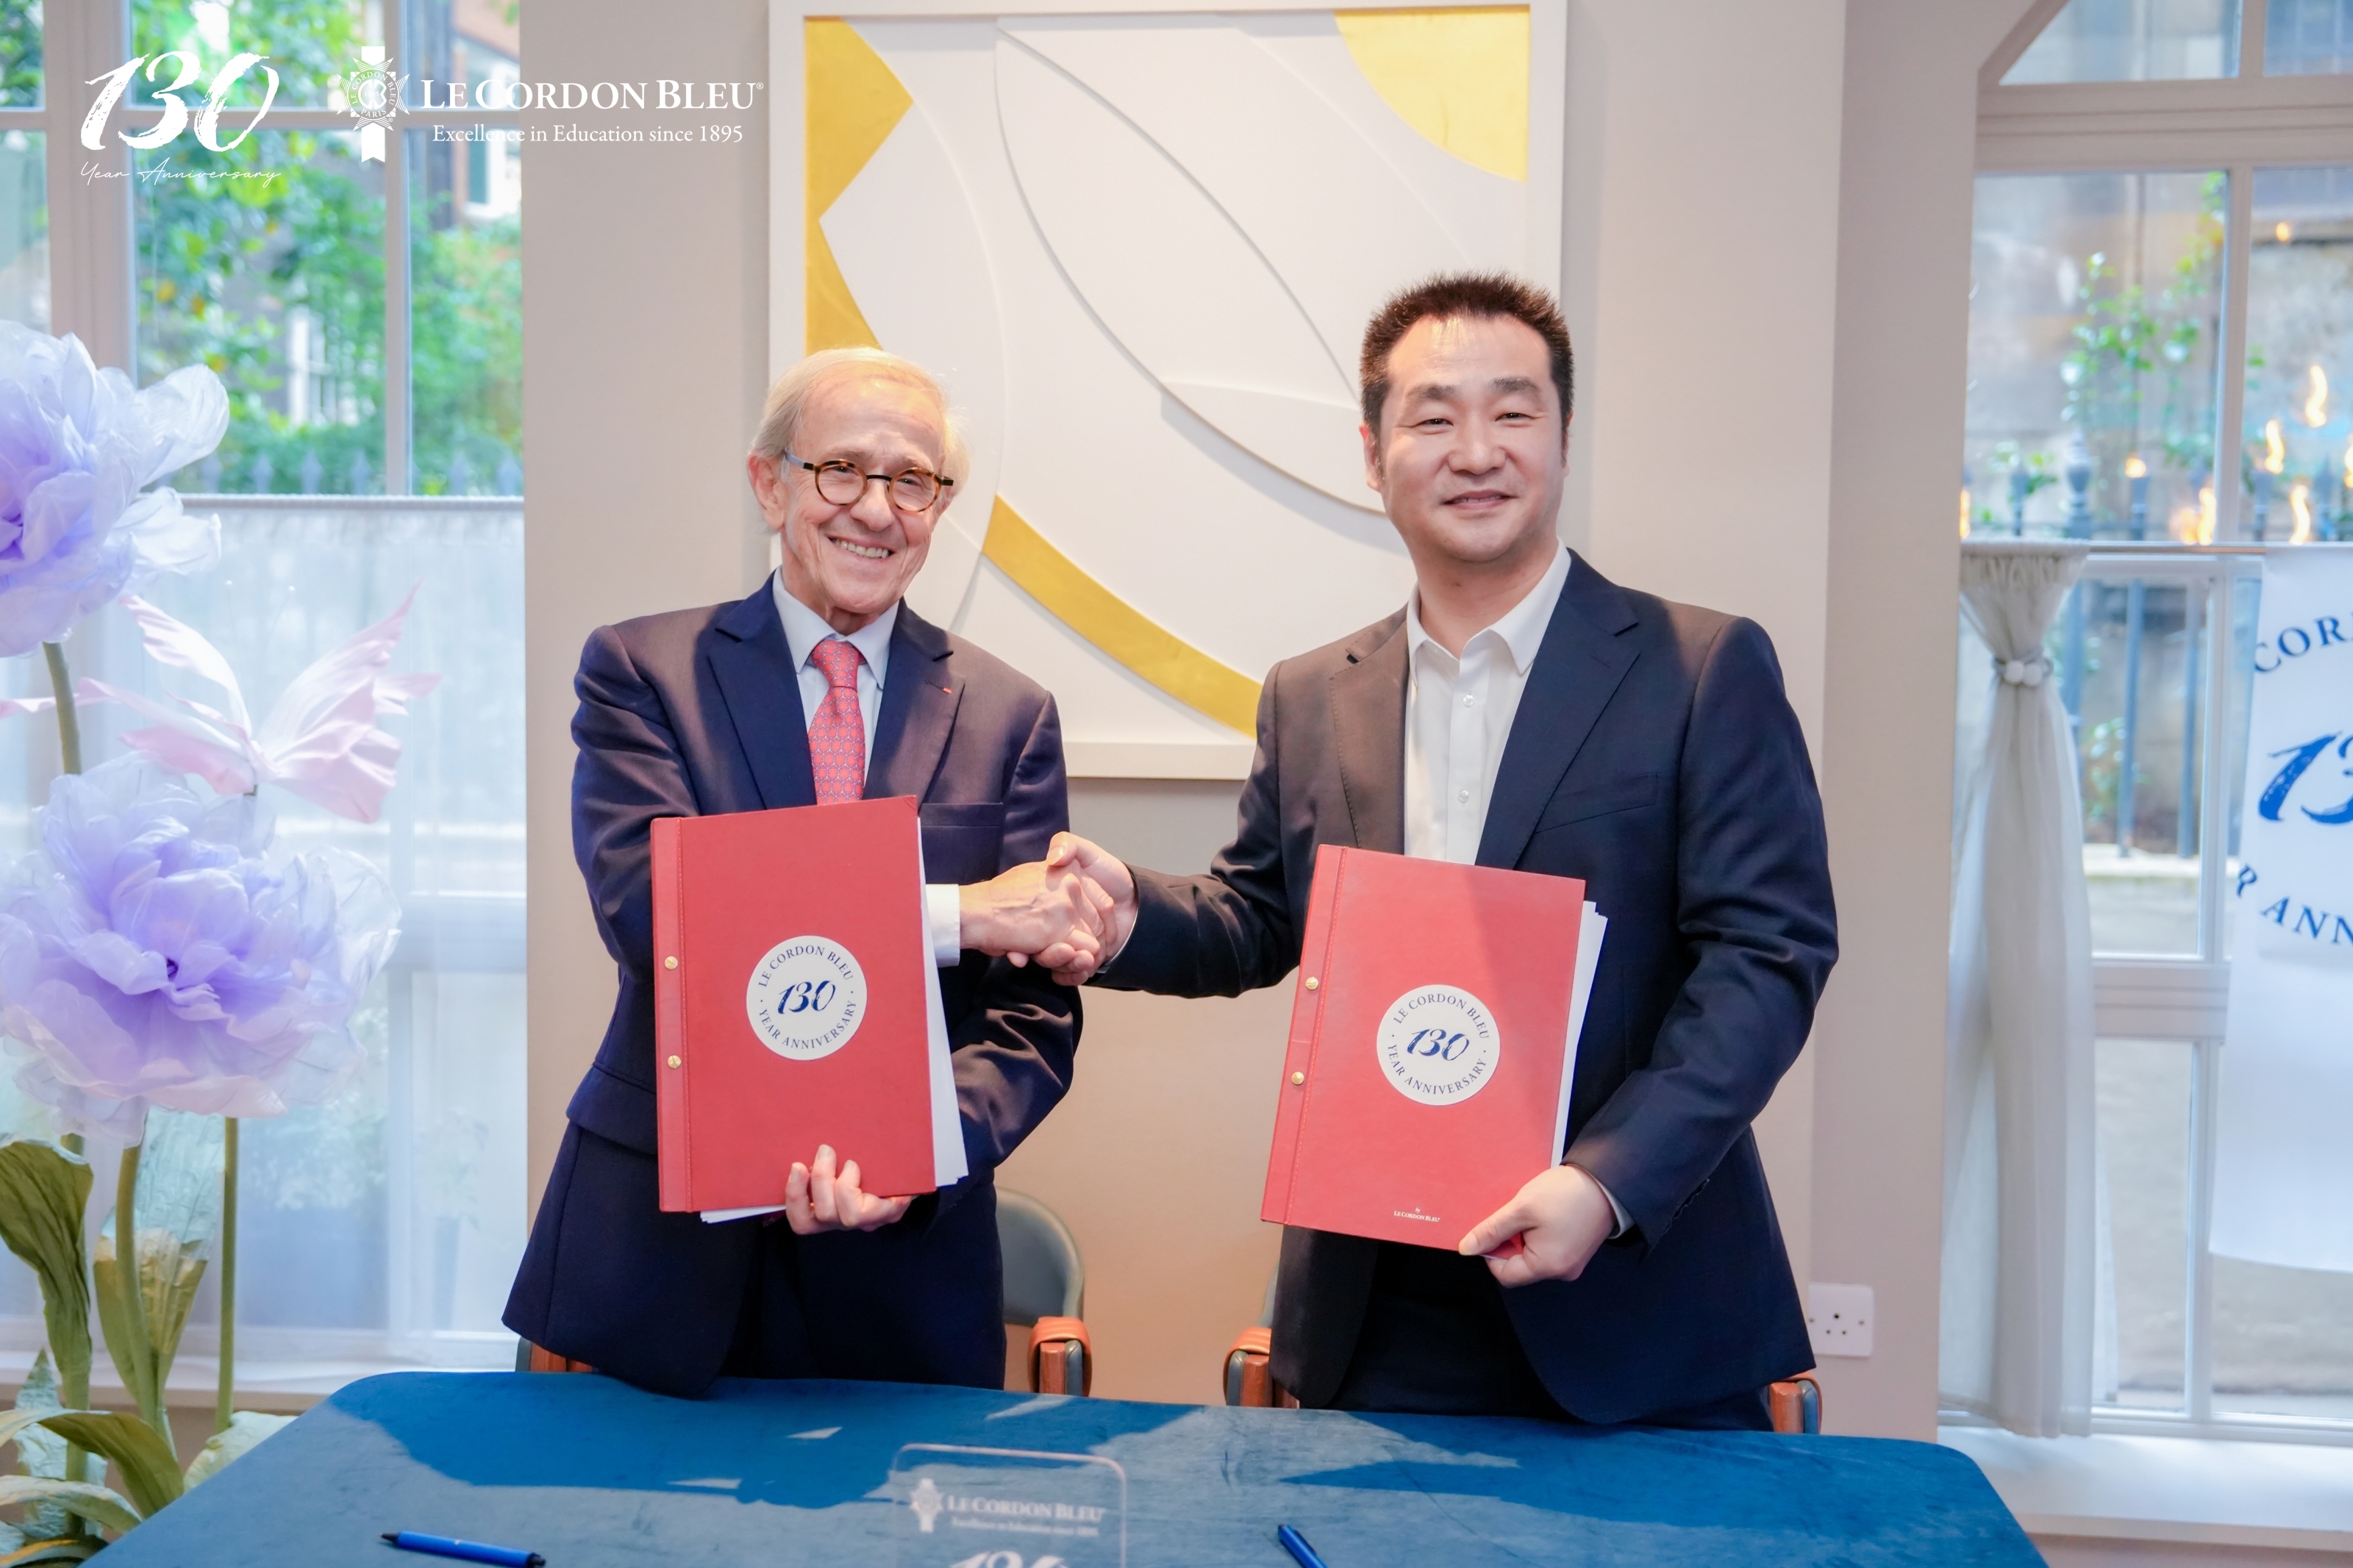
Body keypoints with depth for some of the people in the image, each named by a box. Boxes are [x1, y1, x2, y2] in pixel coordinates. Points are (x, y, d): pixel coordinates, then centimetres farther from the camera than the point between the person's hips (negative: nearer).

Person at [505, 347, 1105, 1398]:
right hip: (658, 1247, -1)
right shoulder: (641, 671, -1)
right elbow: (645, 910, -18)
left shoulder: (1008, 717, 3)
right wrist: (956, 915, -23)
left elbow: (1033, 1016, -3)